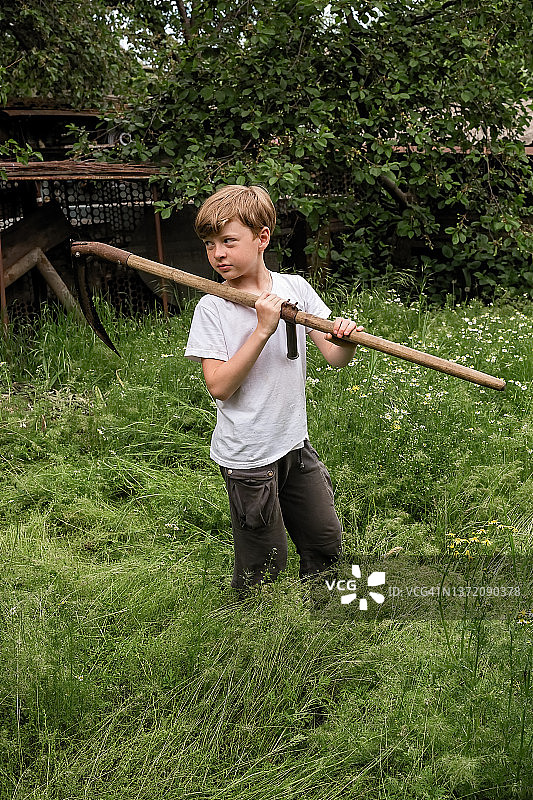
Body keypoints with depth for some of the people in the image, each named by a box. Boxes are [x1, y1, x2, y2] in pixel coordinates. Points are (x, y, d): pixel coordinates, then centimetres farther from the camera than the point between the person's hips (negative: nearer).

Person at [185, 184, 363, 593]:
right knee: (266, 563, 6)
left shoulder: (294, 288, -1)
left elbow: (335, 357, -2)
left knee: (327, 544, 15)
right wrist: (263, 329, -25)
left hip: (296, 443, 4)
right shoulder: (212, 308, -10)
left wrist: (346, 339, -25)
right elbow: (219, 386, -19)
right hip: (246, 454, -4)